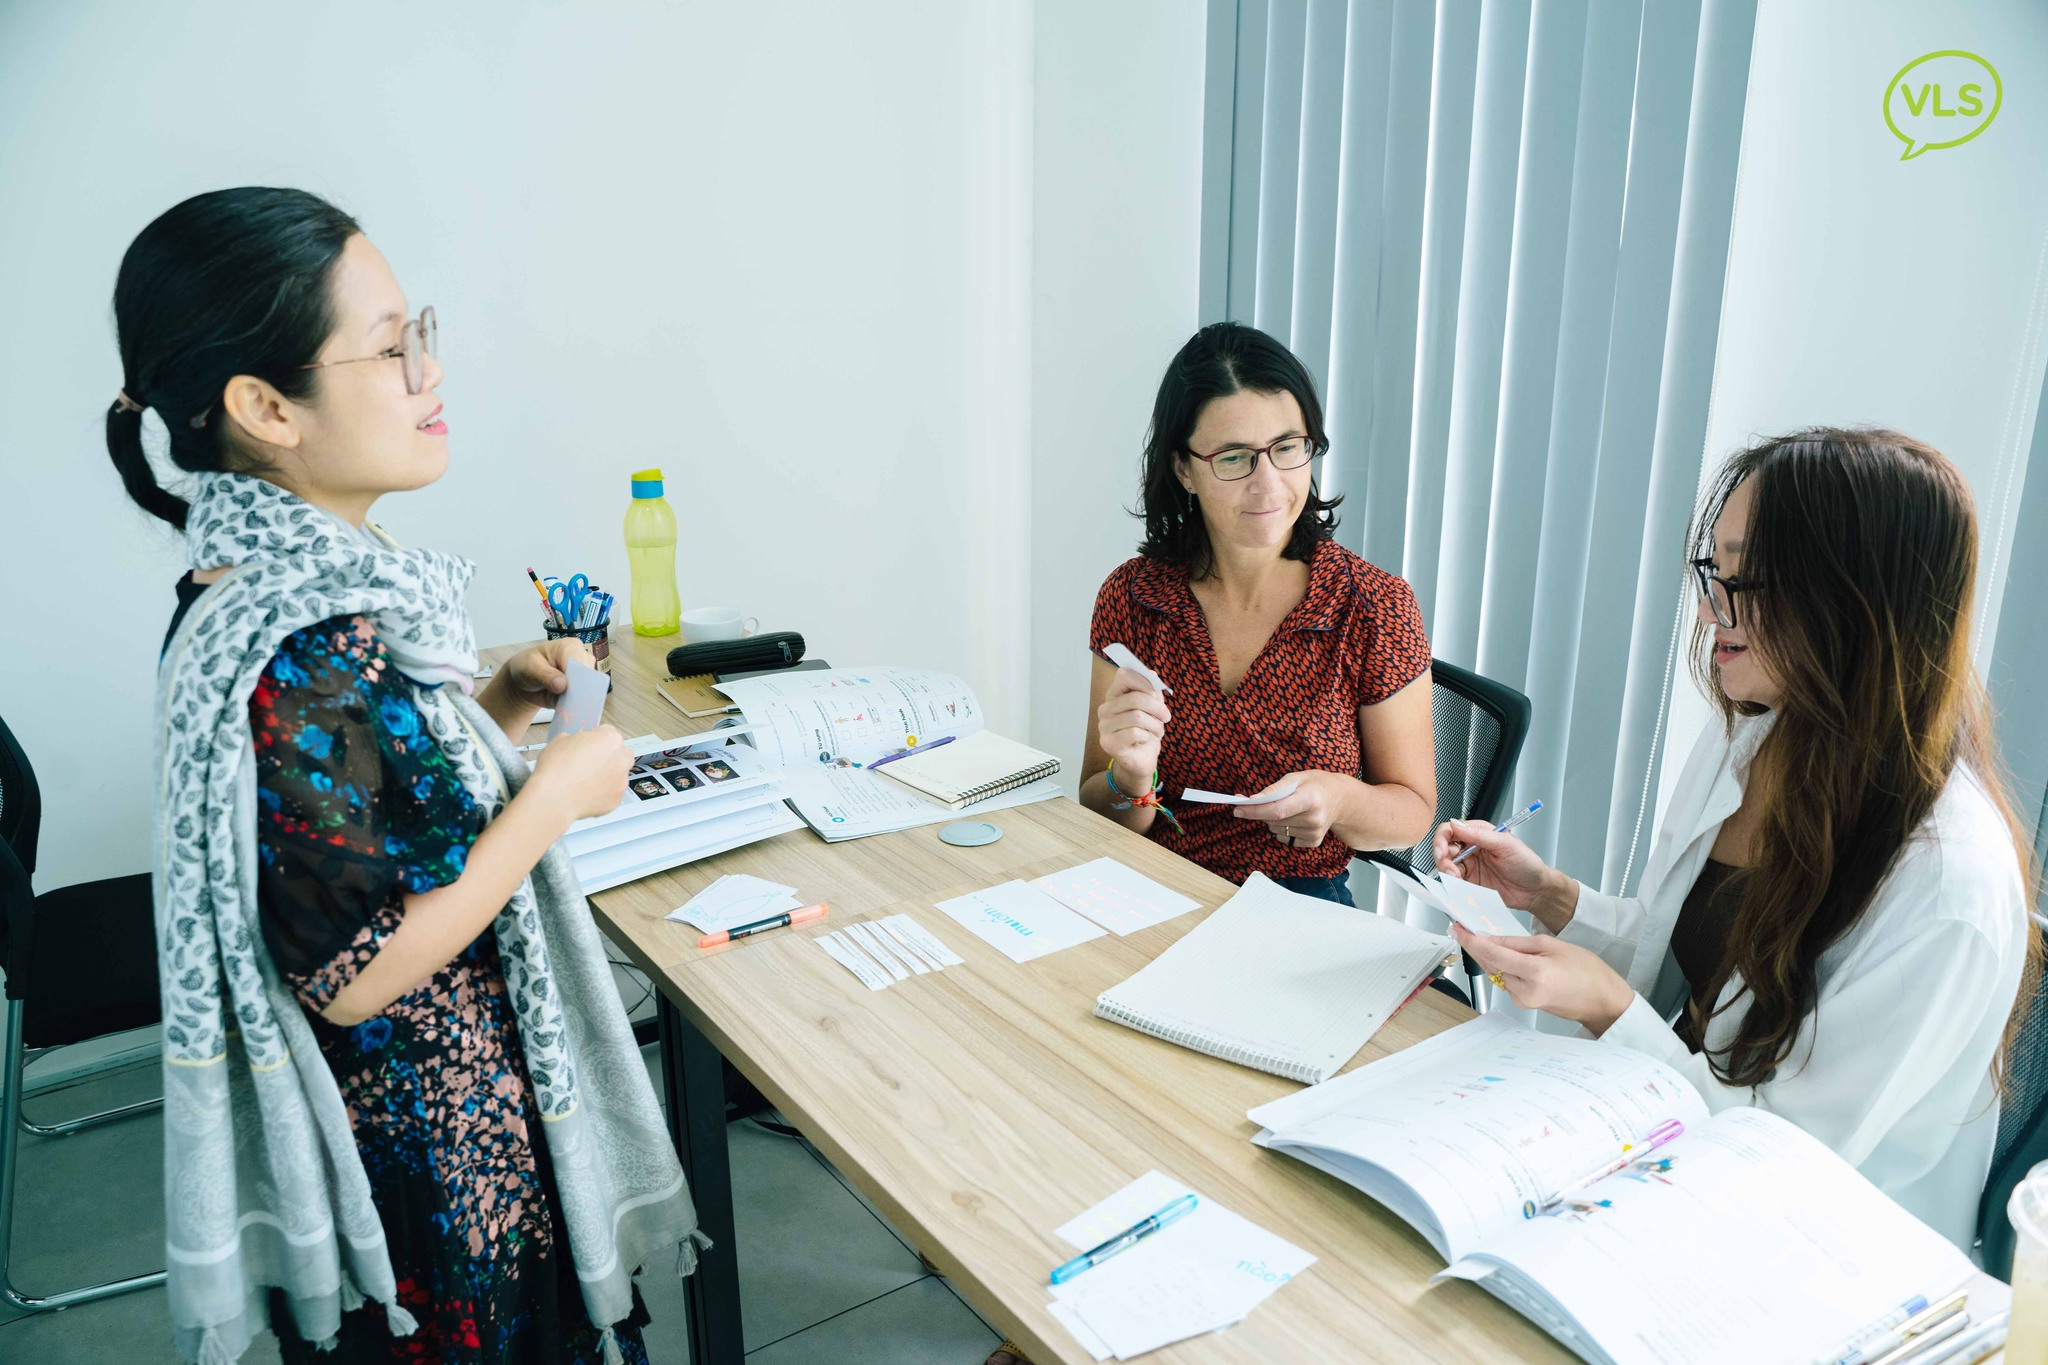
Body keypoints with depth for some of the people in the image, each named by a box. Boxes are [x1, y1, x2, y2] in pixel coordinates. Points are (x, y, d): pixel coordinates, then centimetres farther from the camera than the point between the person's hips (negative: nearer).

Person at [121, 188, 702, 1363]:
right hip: (424, 1164, -8)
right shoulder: (296, 654, -31)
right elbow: (353, 974, -27)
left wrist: (502, 703, -1)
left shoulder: (307, 576, -2)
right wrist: (555, 796, -21)